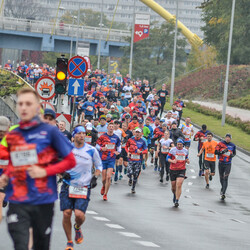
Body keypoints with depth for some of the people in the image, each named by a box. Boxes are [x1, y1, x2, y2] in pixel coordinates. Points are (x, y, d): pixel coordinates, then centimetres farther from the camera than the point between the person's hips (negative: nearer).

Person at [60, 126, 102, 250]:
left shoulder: (91, 150, -1)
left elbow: (99, 165, 14)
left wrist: (95, 177, -2)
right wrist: (63, 173, -3)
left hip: (84, 187, -1)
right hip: (67, 186, 1)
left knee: (79, 214, -16)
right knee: (66, 213, -7)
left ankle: (77, 227, 22)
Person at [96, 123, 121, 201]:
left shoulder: (116, 137, 6)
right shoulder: (102, 136, 0)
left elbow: (119, 146, 18)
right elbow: (97, 145, 5)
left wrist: (118, 152, -3)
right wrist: (101, 148, -16)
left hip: (111, 160, 1)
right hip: (103, 159, -1)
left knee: (108, 177, -12)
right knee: (104, 178, 2)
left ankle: (105, 194, -1)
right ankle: (104, 186, 38)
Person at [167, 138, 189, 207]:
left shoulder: (185, 151, 7)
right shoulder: (172, 150, -2)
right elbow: (168, 158, 1)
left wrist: (187, 160, -1)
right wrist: (172, 161, -20)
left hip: (182, 170, 0)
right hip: (173, 170, 0)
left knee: (179, 185, -16)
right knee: (173, 186, 7)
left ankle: (177, 200, -13)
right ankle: (175, 195, 41)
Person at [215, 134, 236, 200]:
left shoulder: (233, 145, 1)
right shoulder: (220, 144, -3)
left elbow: (234, 153, 16)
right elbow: (216, 152, -7)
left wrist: (232, 155, -7)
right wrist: (222, 152, -23)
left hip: (228, 164, -1)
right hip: (221, 163, 1)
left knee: (226, 178, -12)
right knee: (221, 178, 13)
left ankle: (223, 193, -17)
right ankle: (223, 188, 43)